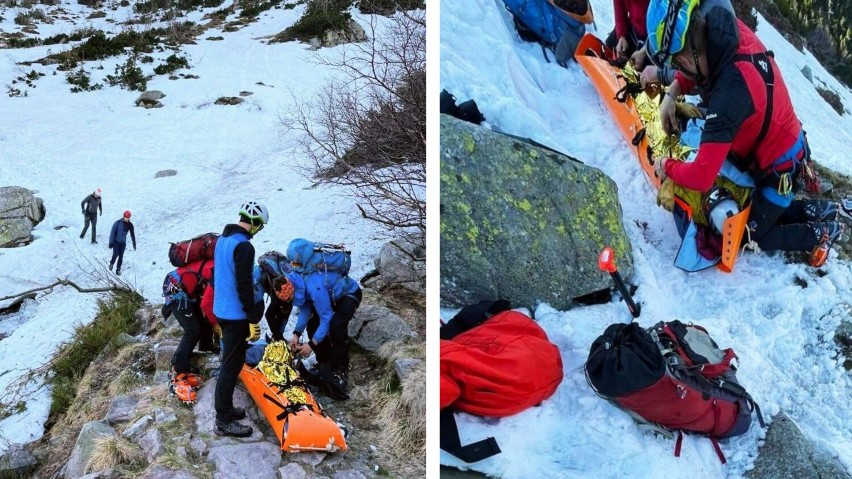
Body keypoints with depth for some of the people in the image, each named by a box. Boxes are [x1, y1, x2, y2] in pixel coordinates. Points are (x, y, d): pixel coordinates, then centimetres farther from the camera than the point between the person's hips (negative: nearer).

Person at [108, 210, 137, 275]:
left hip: (123, 243, 2)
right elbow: (112, 232, -11)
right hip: (115, 241, -2)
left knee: (121, 256, -2)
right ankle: (111, 263, 13)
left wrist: (134, 244, 6)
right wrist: (110, 242, -13)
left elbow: (132, 235, 4)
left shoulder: (130, 225, -6)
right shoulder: (118, 222, -14)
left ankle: (118, 269, 11)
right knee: (116, 254, -16)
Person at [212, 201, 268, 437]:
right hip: (235, 314, -10)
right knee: (232, 365, -4)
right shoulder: (244, 246, -21)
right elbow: (244, 285, -23)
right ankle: (224, 421, 1)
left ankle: (225, 407, 30)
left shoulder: (222, 239, 9)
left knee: (231, 361, 20)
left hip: (221, 309, 10)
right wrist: (253, 315, -16)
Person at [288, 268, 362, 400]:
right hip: (333, 295, 9)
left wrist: (312, 344, -31)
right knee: (312, 326, 0)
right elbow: (305, 309, -5)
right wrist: (296, 334, -15)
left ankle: (340, 374, -19)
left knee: (336, 327, -29)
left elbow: (326, 318, -34)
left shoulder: (315, 288, -40)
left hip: (350, 294, -9)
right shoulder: (297, 283, -14)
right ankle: (325, 366, 14)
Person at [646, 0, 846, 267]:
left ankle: (822, 233, 23)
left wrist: (667, 167, -21)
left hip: (780, 169, -8)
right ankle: (816, 211, 32)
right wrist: (672, 93, -7)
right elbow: (697, 66, 8)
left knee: (754, 235, 13)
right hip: (787, 145, 8)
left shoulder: (730, 90, -43)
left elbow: (701, 177, -39)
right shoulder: (732, 30, -20)